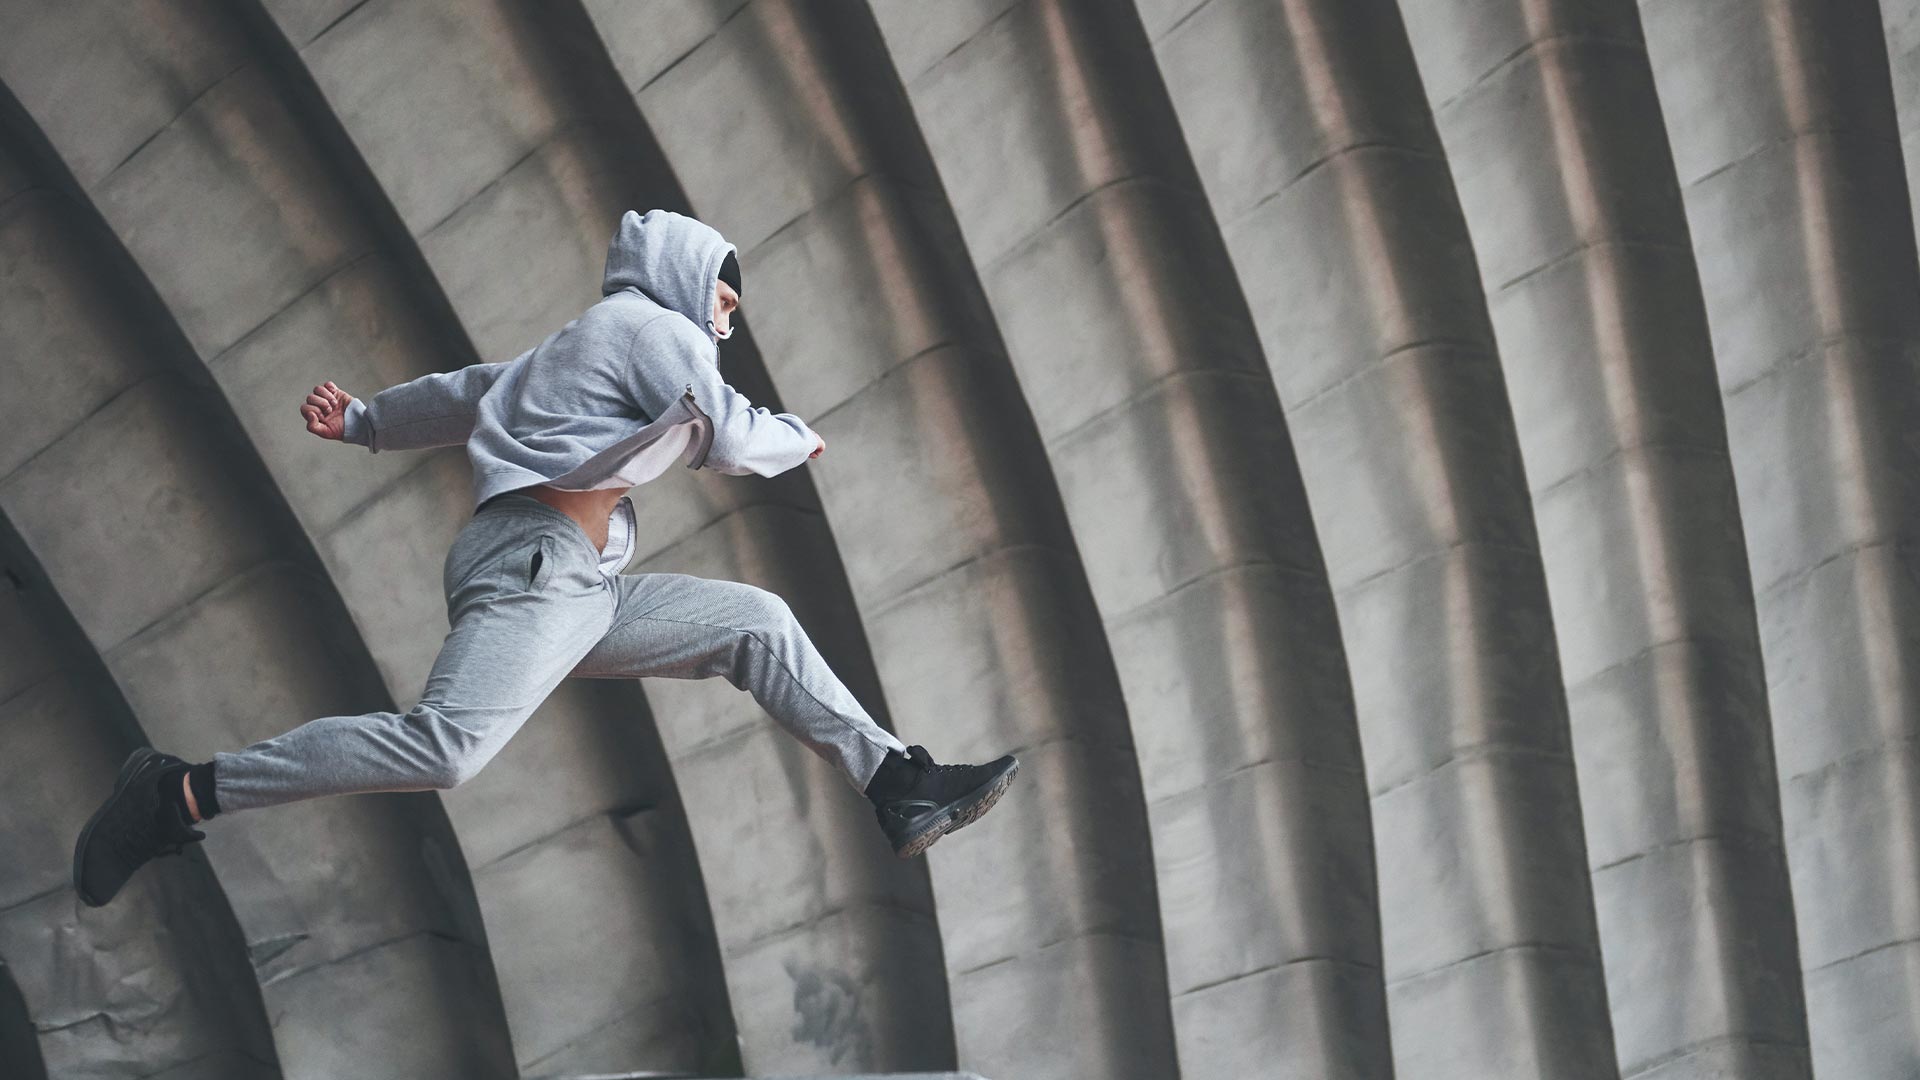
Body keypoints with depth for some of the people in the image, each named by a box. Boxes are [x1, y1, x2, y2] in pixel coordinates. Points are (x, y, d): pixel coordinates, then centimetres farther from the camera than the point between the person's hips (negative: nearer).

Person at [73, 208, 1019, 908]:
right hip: (532, 561, -11)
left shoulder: (579, 344, 29)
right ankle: (181, 795, -26)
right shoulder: (656, 326, 1)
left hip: (580, 589, 11)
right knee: (448, 744, -29)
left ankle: (900, 791, 3)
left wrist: (366, 422, 42)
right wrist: (798, 438, 11)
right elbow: (728, 438, -7)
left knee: (758, 623, 10)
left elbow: (470, 390, 35)